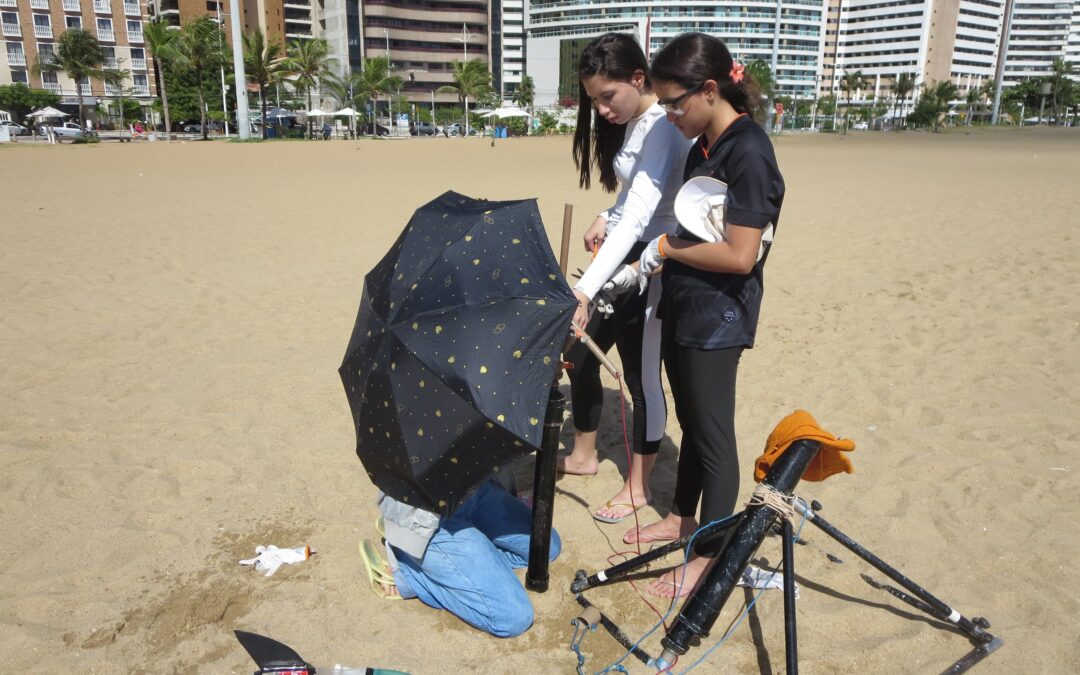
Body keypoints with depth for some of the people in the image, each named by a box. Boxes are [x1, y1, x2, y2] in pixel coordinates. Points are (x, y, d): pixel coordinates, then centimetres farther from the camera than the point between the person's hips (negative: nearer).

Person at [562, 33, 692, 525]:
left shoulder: (662, 129, -21)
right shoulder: (627, 124, 9)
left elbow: (637, 218, -32)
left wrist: (584, 291, -40)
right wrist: (604, 219, 0)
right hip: (620, 257, 9)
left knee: (641, 376, 2)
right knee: (579, 353, 14)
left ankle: (638, 487, 21)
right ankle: (583, 455, 35)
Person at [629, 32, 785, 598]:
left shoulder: (748, 153, -19)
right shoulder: (702, 145, 8)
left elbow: (740, 255, -24)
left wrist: (666, 247, -13)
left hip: (717, 318, -9)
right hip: (683, 308, 9)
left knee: (712, 434, 3)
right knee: (690, 421, 21)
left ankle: (712, 556, 19)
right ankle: (682, 517, 39)